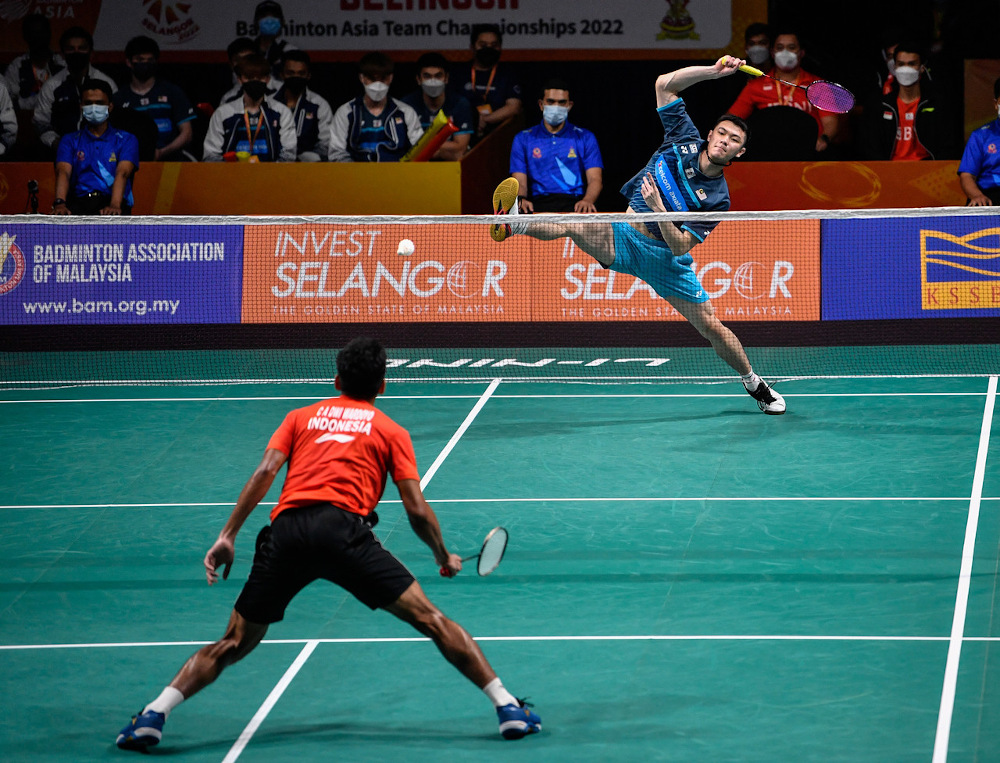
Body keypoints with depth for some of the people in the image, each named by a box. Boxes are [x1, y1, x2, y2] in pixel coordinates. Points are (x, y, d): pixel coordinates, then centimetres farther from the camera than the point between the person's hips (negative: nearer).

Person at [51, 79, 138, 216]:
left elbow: (122, 173, -4)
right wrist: (59, 203, -22)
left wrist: (114, 205, -26)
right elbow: (63, 172, 1)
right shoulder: (70, 140, 21)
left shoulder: (126, 140, 16)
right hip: (78, 203, 1)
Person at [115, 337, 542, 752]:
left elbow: (265, 471, 10)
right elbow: (416, 509, 13)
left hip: (286, 531, 2)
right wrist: (444, 558, 29)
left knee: (236, 642, 13)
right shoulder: (391, 431, 21)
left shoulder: (301, 417, 27)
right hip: (343, 527, -2)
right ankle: (507, 707, -2)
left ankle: (154, 715, 0)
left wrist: (227, 536, 7)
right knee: (430, 619, 2)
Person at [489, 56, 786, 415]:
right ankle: (511, 223, -53)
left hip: (665, 259, -2)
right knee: (573, 226, -29)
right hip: (624, 237, 2)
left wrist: (658, 209, -33)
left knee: (712, 327, -1)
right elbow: (664, 85, -3)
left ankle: (754, 384, 22)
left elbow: (681, 246, -20)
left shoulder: (717, 198, -13)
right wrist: (714, 71, -13)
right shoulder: (686, 140, -5)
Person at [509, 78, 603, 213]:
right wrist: (521, 200, -19)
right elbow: (519, 181, 8)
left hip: (575, 203, -1)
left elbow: (595, 179, 5)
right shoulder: (523, 139, 18)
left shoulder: (585, 138, 17)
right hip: (539, 204, 1)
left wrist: (587, 200, -20)